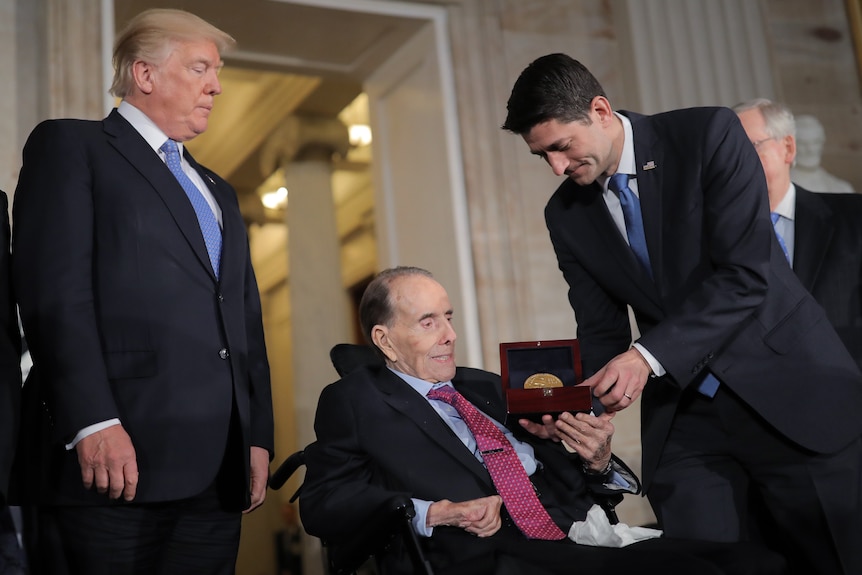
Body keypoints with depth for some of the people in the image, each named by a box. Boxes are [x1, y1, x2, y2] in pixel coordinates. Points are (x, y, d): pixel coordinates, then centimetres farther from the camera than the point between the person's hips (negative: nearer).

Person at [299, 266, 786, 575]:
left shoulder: (486, 387, 24)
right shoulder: (354, 401, 10)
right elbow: (321, 504, -3)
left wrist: (596, 459, -1)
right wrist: (437, 512, -13)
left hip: (594, 530, 6)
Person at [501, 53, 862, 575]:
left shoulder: (710, 134, -11)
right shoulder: (566, 215, 3)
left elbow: (746, 274, -19)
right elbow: (601, 331, 6)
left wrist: (649, 355, -27)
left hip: (789, 390, -3)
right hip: (680, 415, 4)